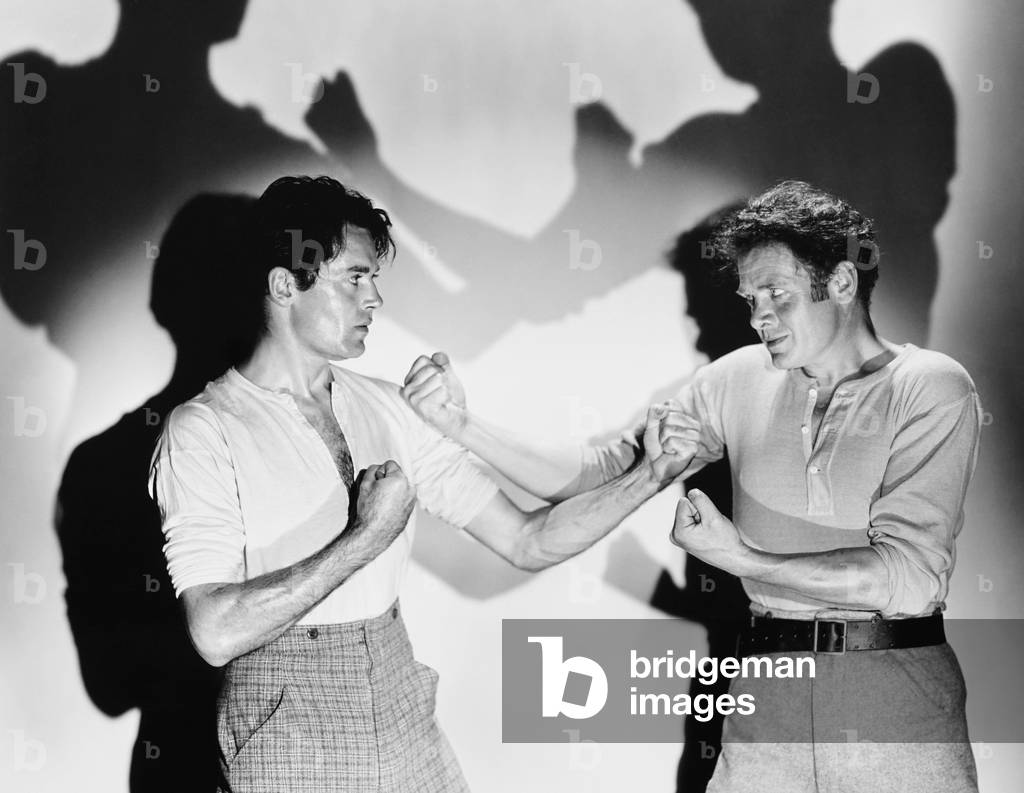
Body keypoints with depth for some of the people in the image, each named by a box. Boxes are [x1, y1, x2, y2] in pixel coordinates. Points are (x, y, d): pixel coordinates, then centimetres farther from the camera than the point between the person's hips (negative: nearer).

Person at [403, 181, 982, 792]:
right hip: (768, 690, 3)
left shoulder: (930, 388, -7)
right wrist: (464, 427, -6)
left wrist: (741, 556, -12)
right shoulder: (740, 380, 5)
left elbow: (908, 579, -15)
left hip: (900, 695, -3)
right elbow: (602, 473, 4)